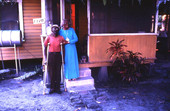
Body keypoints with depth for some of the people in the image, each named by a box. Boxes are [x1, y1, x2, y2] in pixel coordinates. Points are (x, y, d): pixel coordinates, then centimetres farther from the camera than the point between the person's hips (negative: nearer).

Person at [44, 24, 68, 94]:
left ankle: (57, 88, 17)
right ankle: (52, 88, 18)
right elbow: (45, 48, 0)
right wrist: (45, 58, -6)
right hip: (51, 55, -1)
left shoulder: (61, 38, 1)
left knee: (58, 72, 4)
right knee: (51, 72, 3)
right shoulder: (49, 37, -2)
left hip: (58, 55, 1)